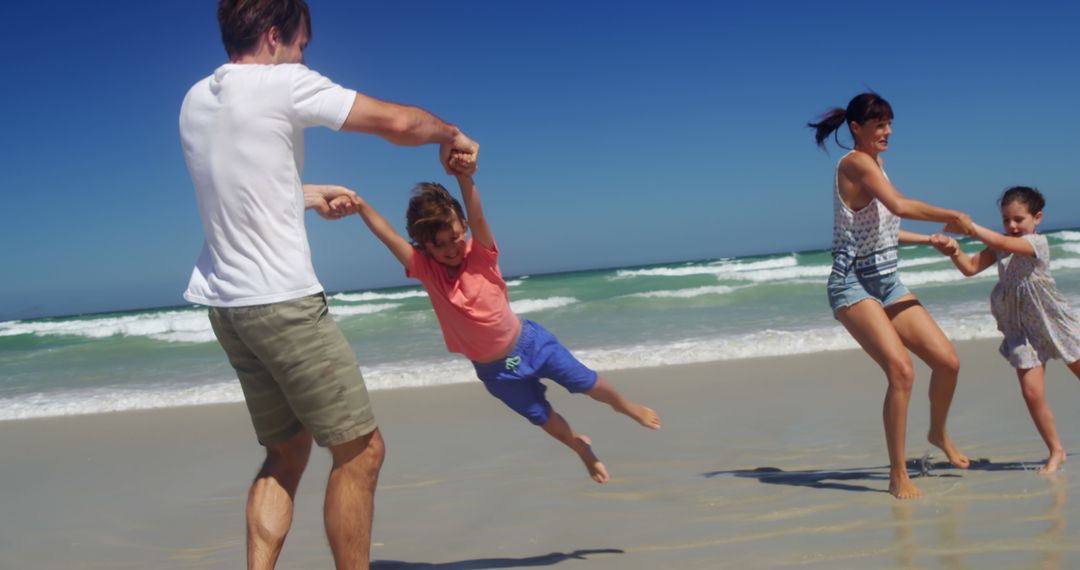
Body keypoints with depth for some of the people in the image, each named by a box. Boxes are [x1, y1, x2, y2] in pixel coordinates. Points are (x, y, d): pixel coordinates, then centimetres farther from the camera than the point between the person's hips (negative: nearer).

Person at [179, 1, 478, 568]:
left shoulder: (195, 101, 13)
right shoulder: (283, 83, -10)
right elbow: (395, 122, -10)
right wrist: (450, 134, 9)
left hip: (226, 303, 9)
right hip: (282, 300, -9)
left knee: (287, 451, 17)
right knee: (359, 450, -1)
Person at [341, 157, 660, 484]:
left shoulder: (480, 255, -18)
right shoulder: (425, 269, -16)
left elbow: (477, 217, -38)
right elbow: (388, 236, -29)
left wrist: (465, 179, -56)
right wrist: (359, 205, -45)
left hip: (529, 342, -2)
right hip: (495, 370, 2)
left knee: (588, 384, 11)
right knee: (544, 419, 18)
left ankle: (625, 407, 44)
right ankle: (584, 452, 47)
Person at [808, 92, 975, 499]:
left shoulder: (875, 165, 16)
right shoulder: (856, 163, -13)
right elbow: (899, 206, -26)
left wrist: (932, 239, 23)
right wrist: (953, 216, -15)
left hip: (887, 283, 9)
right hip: (853, 285, -9)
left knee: (948, 362, 5)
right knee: (902, 370, -23)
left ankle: (939, 433, 34)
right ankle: (898, 475, -12)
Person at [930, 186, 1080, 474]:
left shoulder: (1038, 242, -14)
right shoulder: (1000, 247, 5)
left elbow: (1005, 244, -32)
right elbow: (971, 267, -4)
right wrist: (953, 250, -24)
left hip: (1054, 321, -4)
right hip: (1022, 330, 4)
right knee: (1032, 392, -6)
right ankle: (1055, 451, 9)